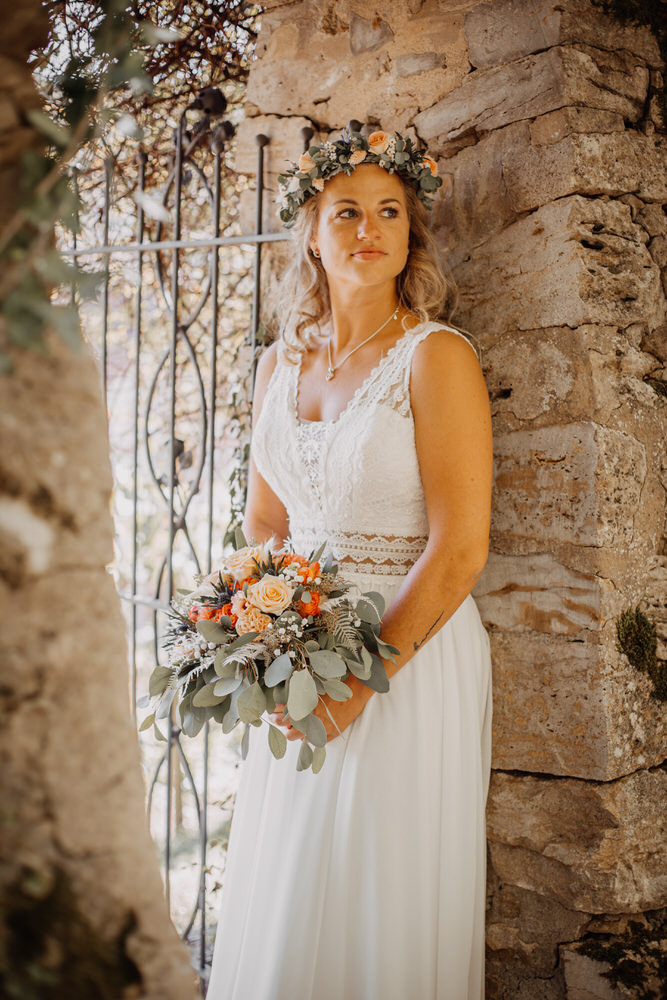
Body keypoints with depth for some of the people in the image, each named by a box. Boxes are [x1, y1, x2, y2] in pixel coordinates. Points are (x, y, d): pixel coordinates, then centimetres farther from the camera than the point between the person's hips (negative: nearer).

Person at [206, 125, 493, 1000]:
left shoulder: (437, 356, -9)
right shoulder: (280, 364, 9)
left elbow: (461, 548, -15)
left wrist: (364, 678, -19)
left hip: (412, 657, -5)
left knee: (385, 908, 5)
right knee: (283, 904, 14)